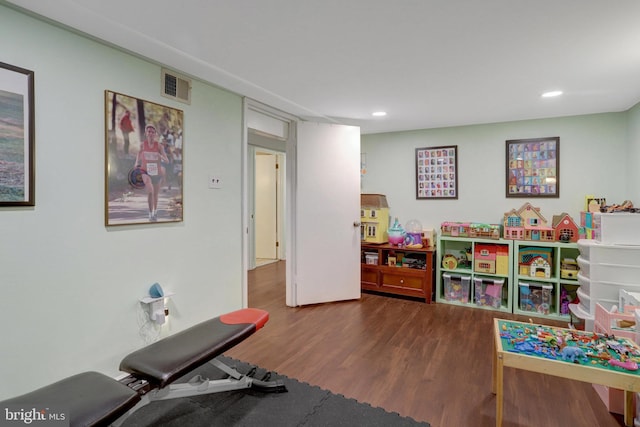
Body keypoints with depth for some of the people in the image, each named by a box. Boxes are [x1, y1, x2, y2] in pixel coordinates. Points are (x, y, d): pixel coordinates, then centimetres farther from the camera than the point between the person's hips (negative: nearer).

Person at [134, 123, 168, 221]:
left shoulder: (159, 145, -8)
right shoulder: (142, 145, -4)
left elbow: (167, 161, -14)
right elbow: (139, 154, 16)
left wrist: (161, 157, -33)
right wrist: (137, 164, 2)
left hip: (157, 173, 1)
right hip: (146, 172, -1)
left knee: (155, 194, 17)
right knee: (150, 191, -27)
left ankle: (155, 211, 44)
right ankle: (150, 213, -16)